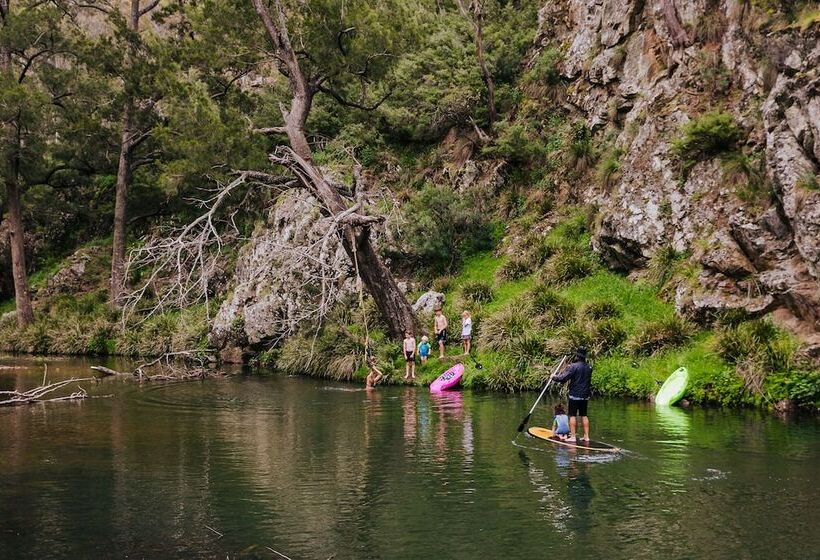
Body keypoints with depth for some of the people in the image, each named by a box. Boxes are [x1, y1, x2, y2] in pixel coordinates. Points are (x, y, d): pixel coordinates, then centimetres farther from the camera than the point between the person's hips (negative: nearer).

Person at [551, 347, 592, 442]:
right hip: (585, 396, 6)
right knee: (584, 415, 12)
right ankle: (586, 436, 14)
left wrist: (554, 377, -1)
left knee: (572, 415, 0)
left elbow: (563, 378, -17)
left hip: (574, 396, -6)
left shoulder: (573, 366, -16)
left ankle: (572, 437, -2)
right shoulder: (589, 367, 5)